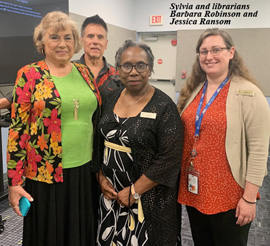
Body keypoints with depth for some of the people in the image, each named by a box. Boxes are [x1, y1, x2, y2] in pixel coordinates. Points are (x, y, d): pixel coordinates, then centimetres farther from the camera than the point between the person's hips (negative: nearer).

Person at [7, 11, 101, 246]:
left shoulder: (84, 72, 7)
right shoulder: (29, 75, -6)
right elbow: (18, 129, -7)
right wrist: (14, 182, -9)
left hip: (84, 171, 4)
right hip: (45, 174, -4)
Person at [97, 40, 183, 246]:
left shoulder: (163, 106, -14)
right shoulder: (110, 99, 2)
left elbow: (169, 159, -17)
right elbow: (98, 142, 9)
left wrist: (134, 191, -16)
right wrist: (101, 177, -1)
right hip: (111, 194, 5)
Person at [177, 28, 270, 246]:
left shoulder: (248, 93, -12)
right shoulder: (193, 90, 6)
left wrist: (249, 197, -14)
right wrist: (183, 180, 11)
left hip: (230, 196, -5)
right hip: (194, 190, 6)